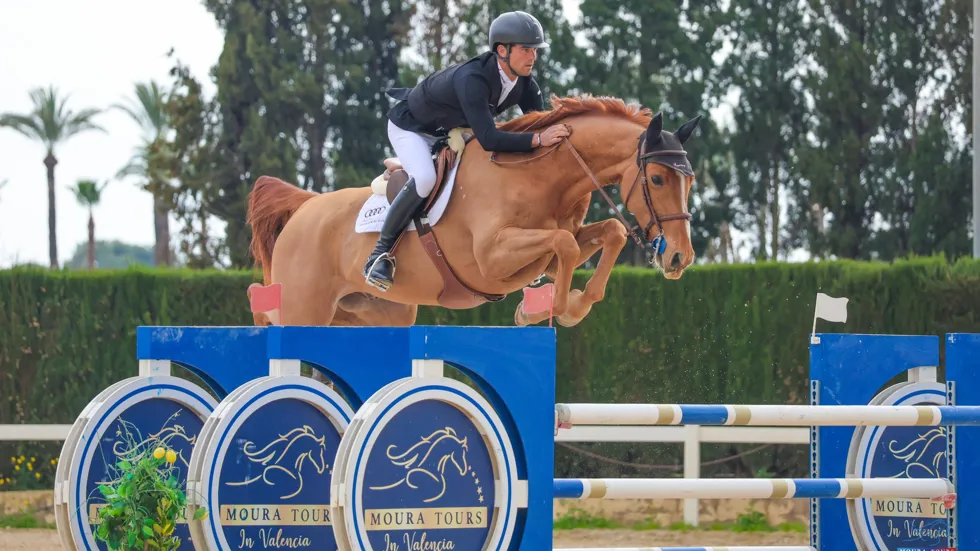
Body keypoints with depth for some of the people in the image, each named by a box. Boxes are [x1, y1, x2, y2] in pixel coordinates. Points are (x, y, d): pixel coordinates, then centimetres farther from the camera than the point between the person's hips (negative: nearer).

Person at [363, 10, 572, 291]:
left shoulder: (524, 83, -16)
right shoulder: (472, 79, -40)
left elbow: (540, 124, -9)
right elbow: (488, 139, -47)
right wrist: (538, 140, -53)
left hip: (453, 130, 8)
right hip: (411, 127, -8)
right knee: (425, 178, -34)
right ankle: (381, 252, -19)